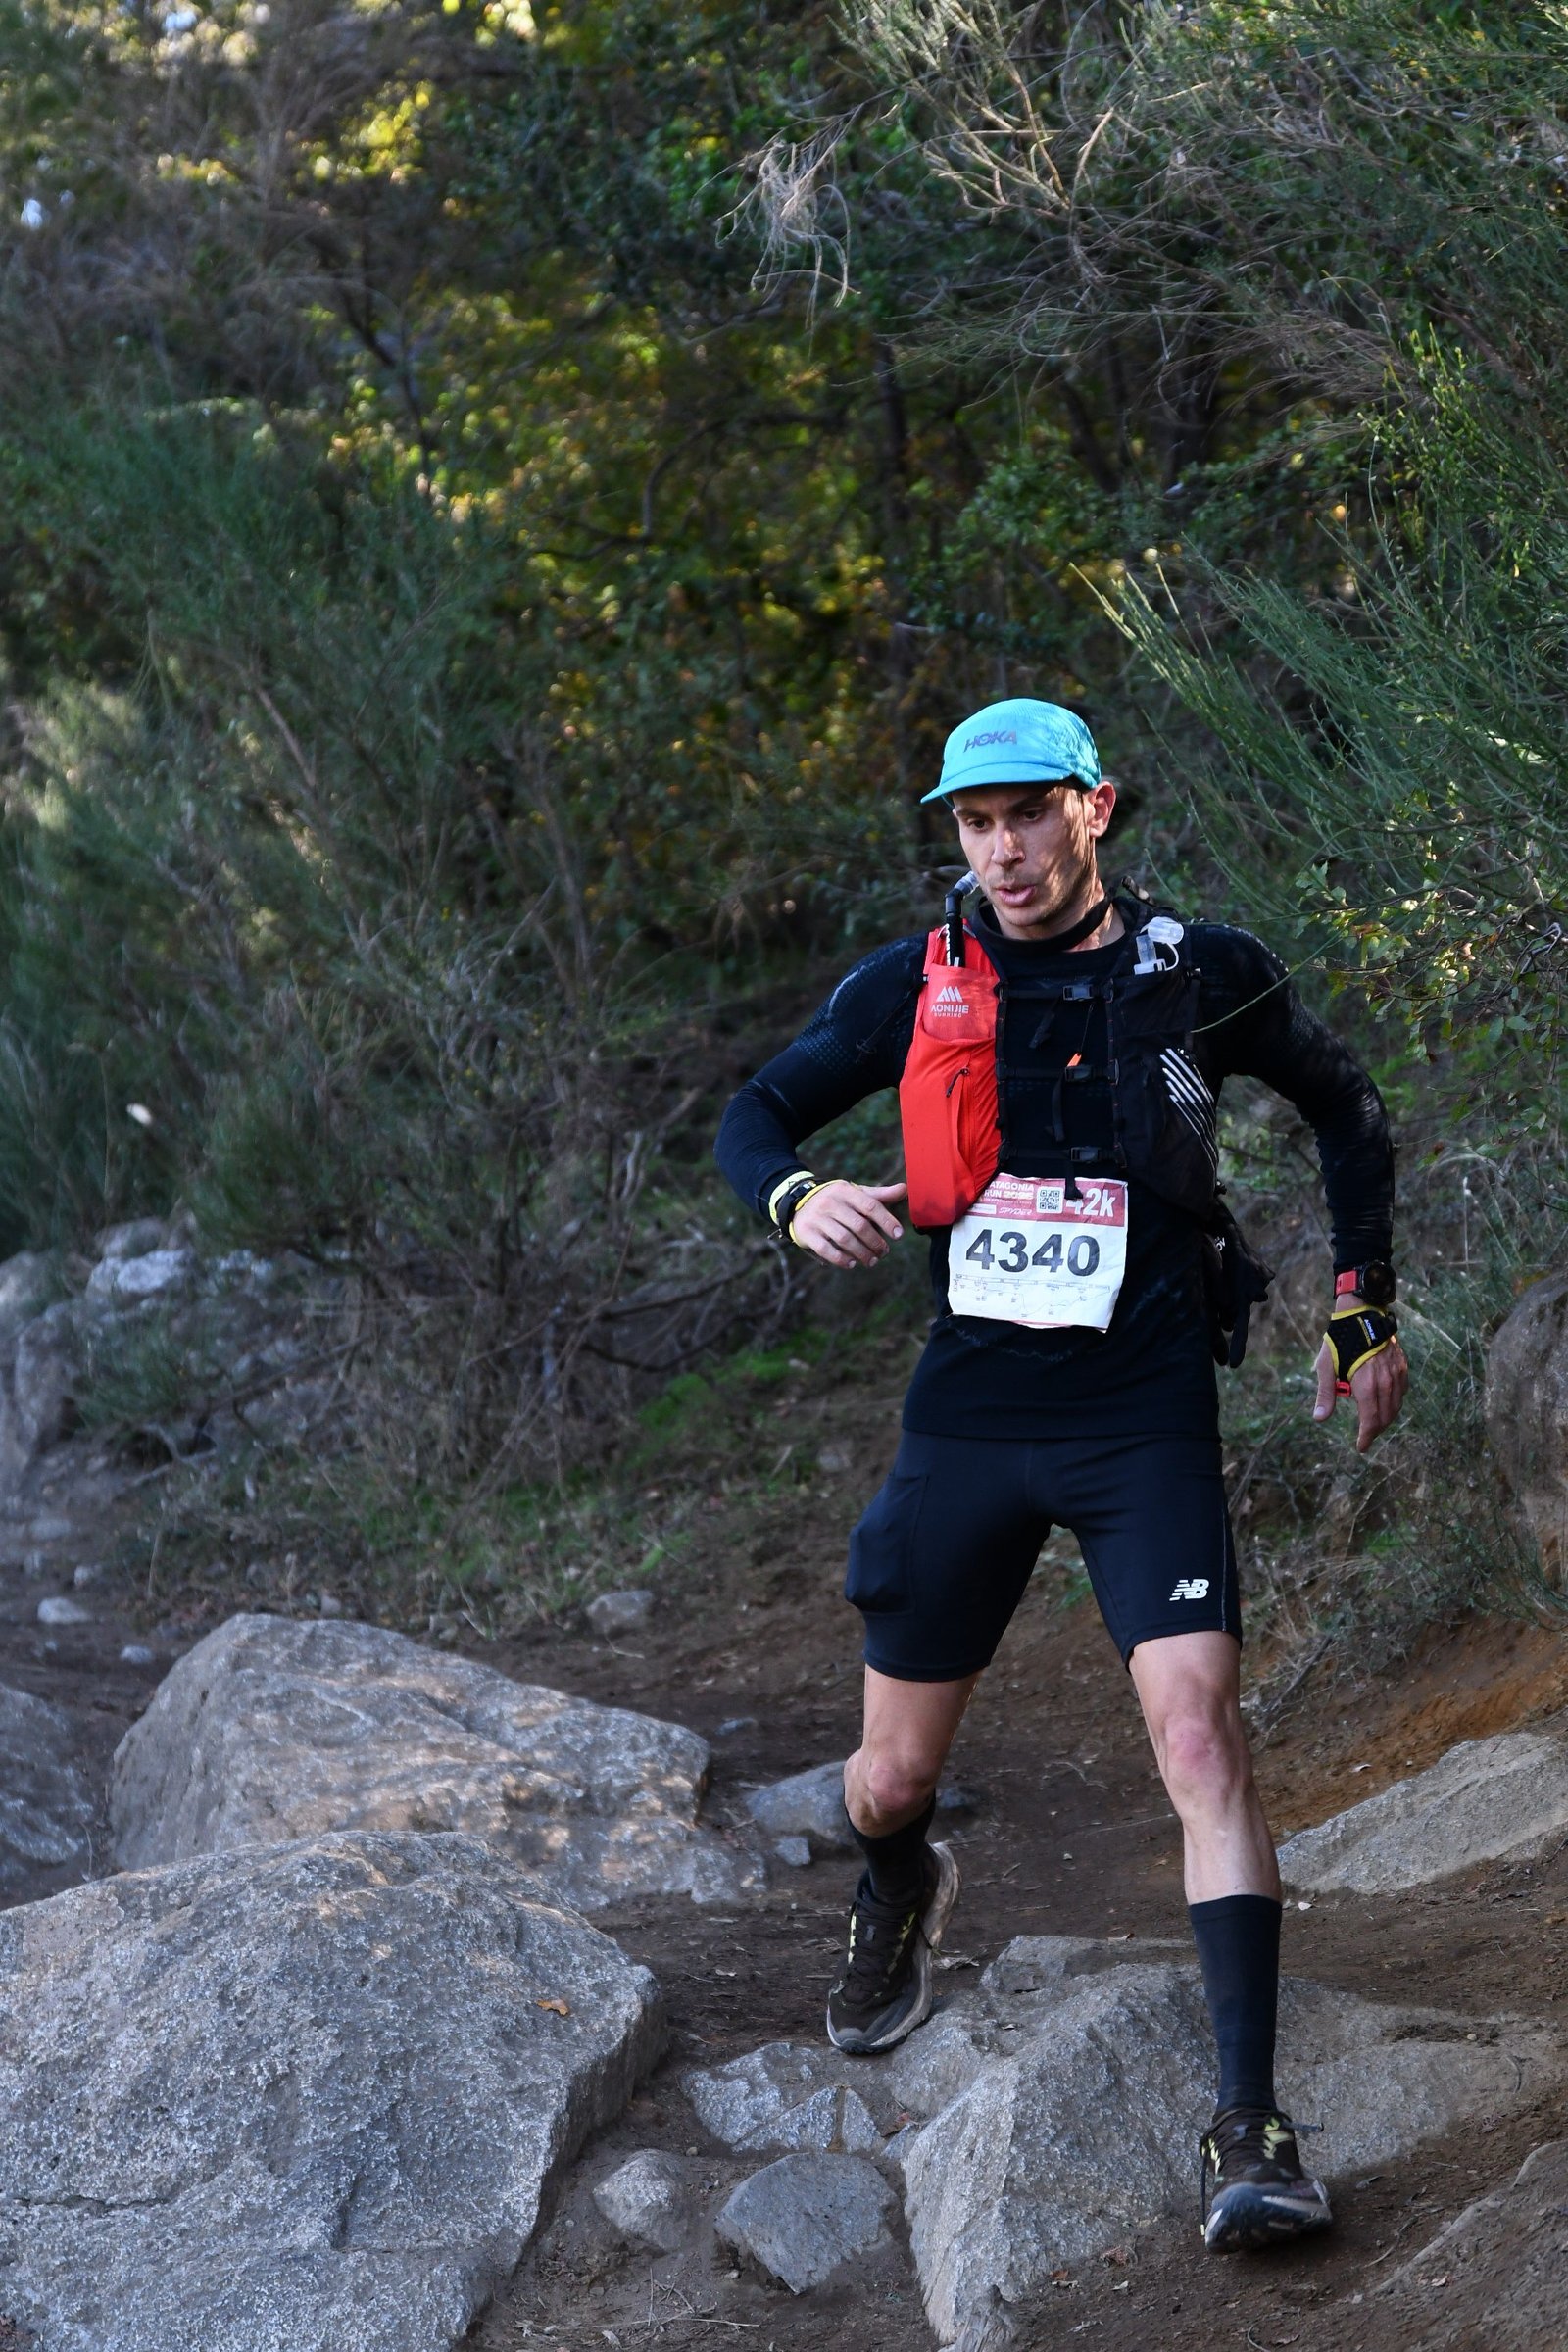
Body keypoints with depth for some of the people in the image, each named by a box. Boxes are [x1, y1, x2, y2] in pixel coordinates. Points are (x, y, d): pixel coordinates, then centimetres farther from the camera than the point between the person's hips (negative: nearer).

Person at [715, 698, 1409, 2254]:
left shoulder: (1201, 978, -3)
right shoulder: (914, 988, -1)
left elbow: (1348, 1113, 13)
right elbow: (755, 1118, 5)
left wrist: (1364, 1316, 12)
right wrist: (799, 1200, -17)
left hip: (1145, 1422, -2)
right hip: (969, 1415, 2)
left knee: (1199, 1729, -20)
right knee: (894, 1775, 12)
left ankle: (1249, 2126, -19)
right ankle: (900, 1898, 50)